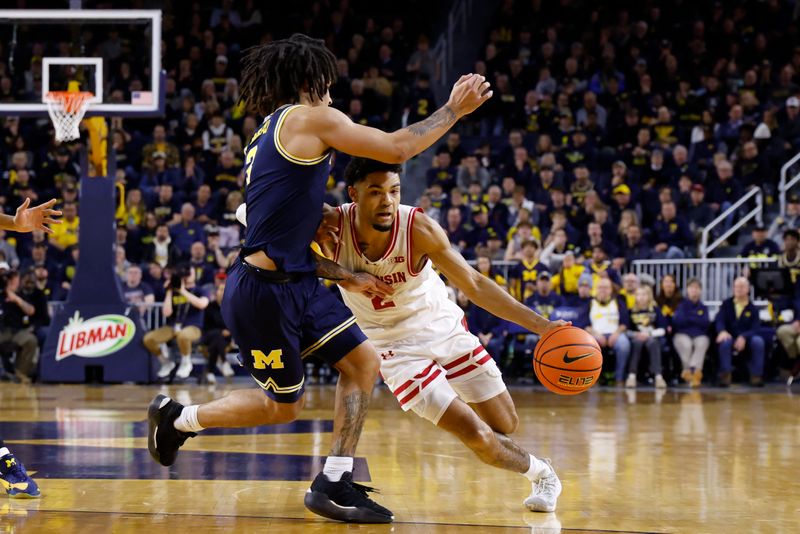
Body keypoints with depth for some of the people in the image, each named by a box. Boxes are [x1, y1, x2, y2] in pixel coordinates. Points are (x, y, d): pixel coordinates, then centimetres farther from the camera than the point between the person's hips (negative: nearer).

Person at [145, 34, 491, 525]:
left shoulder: (271, 135, 20)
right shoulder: (309, 119, -9)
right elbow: (398, 148, -10)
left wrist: (349, 278, 19)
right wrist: (454, 109, 2)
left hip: (296, 282, 9)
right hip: (263, 291, -9)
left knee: (364, 363, 5)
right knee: (283, 405, 5)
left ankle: (334, 484, 9)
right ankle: (177, 418, 23)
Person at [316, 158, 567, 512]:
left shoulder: (419, 229, -24)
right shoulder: (330, 227, -24)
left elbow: (474, 285, -18)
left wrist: (540, 324, -25)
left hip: (444, 327, 1)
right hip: (398, 346, -1)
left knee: (505, 426, 8)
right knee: (477, 437, -12)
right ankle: (539, 473, 18)